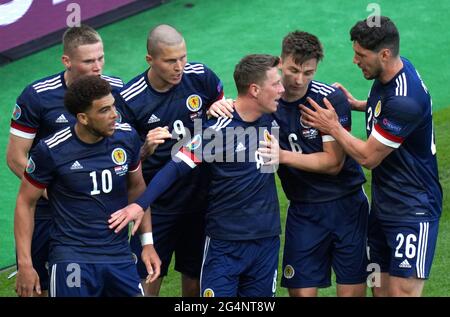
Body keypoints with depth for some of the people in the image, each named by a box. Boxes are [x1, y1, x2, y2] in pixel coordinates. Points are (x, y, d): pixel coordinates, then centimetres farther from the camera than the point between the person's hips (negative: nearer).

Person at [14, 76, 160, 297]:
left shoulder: (127, 137, -1)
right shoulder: (50, 151, -11)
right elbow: (26, 203, -1)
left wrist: (147, 242, 9)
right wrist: (25, 264, -6)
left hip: (119, 256, 4)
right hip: (72, 259, -3)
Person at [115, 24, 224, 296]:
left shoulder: (201, 77, -8)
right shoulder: (130, 99, -15)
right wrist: (146, 149, -29)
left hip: (201, 199, 2)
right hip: (157, 205, -2)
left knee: (195, 282, 11)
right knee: (148, 283, -1)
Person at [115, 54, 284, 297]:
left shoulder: (271, 117, 0)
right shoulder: (218, 130, -16)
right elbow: (176, 167, -18)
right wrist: (140, 204, -26)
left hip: (267, 240, 5)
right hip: (225, 245, -5)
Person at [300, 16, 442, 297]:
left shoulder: (406, 100, -28)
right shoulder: (387, 75, 1)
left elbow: (368, 157, -20)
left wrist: (333, 128, -7)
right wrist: (356, 104, 11)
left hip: (412, 210, -9)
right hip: (383, 205, 9)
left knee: (402, 290, -12)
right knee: (380, 288, 10)